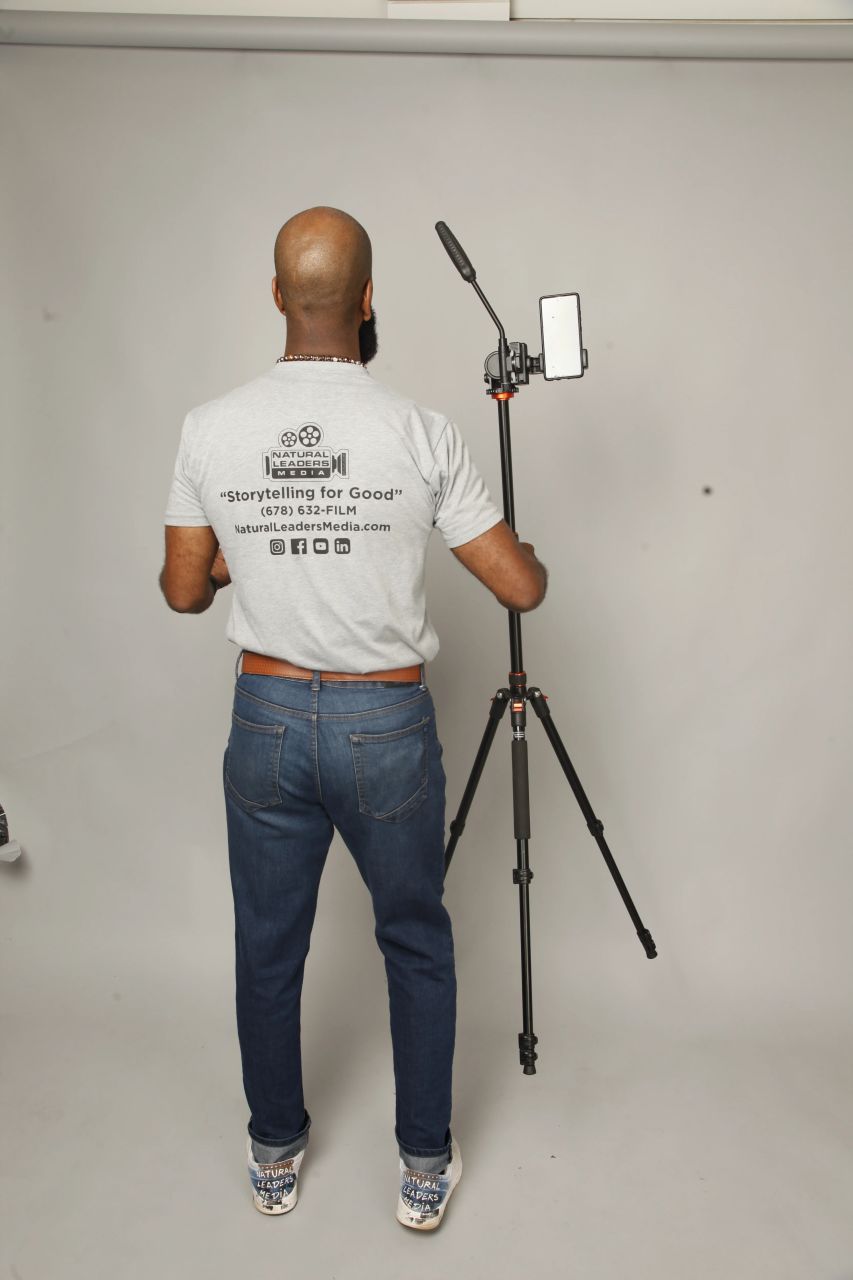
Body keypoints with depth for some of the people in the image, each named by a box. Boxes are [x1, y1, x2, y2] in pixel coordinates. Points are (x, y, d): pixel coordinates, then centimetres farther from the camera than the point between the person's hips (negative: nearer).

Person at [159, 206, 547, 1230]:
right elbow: (522, 588, -8)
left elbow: (183, 591, 2)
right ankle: (426, 1168, 33)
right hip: (388, 726, -1)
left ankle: (275, 1159, 40)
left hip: (266, 720, 2)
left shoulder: (210, 429, -7)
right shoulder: (420, 433, -12)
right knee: (417, 946, 19)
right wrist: (528, 552, 15)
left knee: (268, 950, 19)